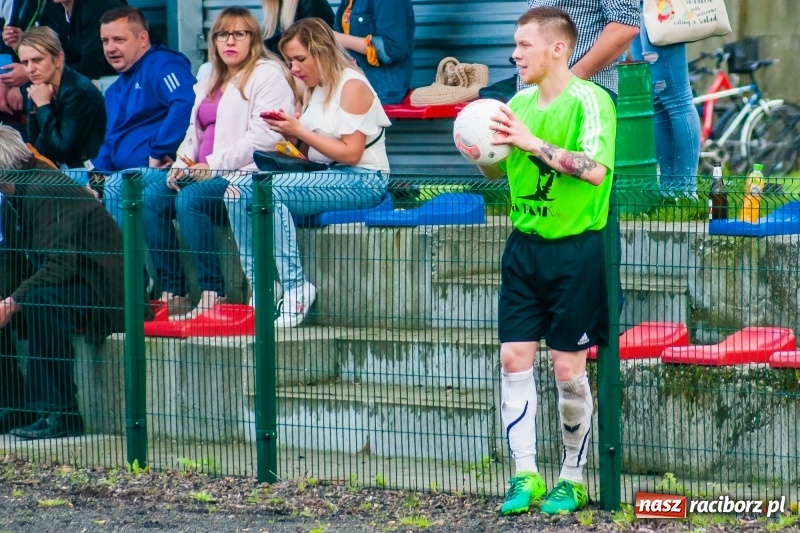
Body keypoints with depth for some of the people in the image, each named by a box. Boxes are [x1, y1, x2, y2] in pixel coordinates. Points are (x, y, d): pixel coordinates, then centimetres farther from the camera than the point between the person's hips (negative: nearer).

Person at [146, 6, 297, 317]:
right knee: (150, 197, -17)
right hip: (204, 173, 8)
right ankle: (172, 291, -17)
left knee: (189, 200, -32)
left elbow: (263, 137, -14)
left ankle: (213, 293, -27)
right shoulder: (209, 75, 23)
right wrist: (182, 164, 4)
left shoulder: (269, 75, -2)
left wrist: (214, 165, -19)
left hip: (246, 174, -8)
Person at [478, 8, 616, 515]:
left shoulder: (589, 100, -13)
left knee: (568, 367, 0)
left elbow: (595, 170, -26)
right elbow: (498, 170, 18)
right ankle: (526, 476, 7)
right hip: (525, 245, 6)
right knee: (514, 358, 0)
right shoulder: (520, 103, 8)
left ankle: (573, 480, 13)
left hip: (575, 250, -6)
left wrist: (533, 143, -27)